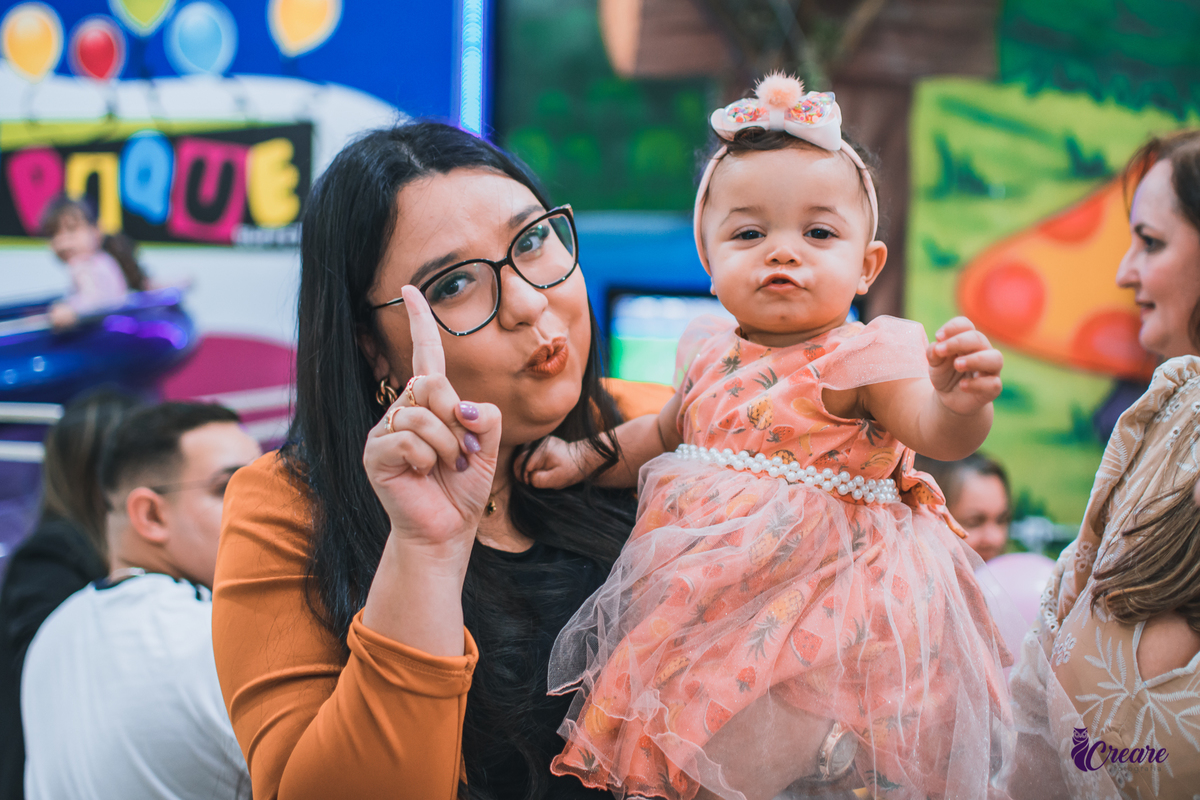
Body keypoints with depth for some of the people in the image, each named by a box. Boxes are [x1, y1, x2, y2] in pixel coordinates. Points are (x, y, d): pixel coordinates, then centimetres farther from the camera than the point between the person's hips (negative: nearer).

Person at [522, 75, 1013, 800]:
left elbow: (938, 435, -23)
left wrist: (961, 404, -45)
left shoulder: (860, 358, -9)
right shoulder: (713, 356, 9)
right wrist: (586, 456, 13)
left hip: (818, 595, -6)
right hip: (706, 591, 6)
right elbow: (665, 433, 26)